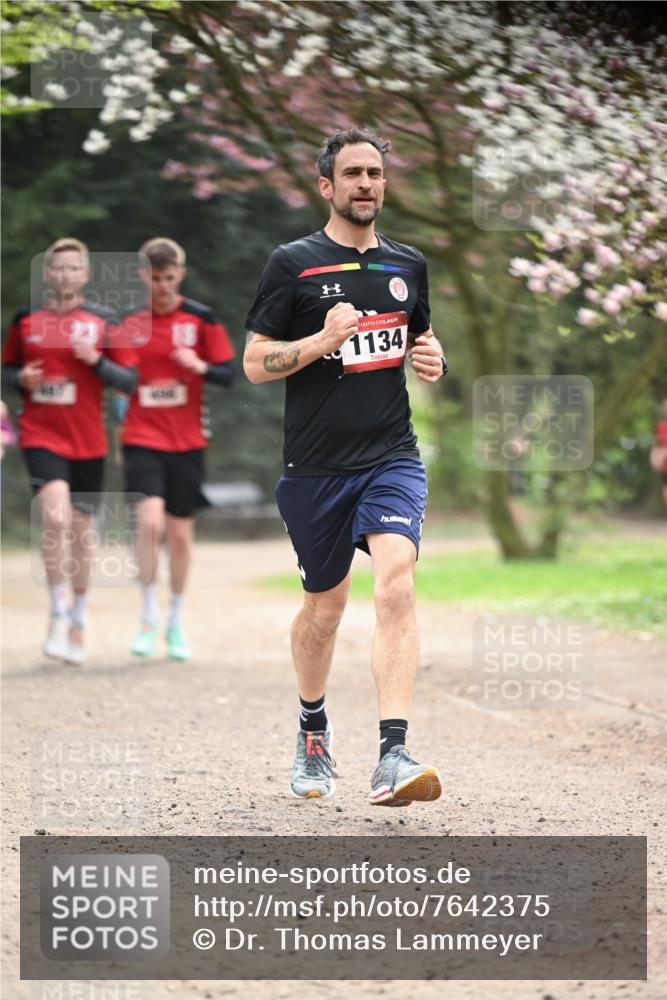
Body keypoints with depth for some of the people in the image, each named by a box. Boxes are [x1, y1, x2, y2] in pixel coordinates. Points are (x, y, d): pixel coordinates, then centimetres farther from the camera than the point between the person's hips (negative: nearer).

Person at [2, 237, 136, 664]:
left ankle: (79, 620, 25)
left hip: (88, 440, 1)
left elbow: (130, 380, 1)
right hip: (41, 434, -1)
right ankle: (59, 615, -9)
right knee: (56, 518, -22)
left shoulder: (103, 321, 1)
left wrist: (96, 360, -16)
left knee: (82, 528, 8)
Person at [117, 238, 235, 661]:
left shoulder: (202, 319, 0)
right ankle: (148, 618, -5)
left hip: (187, 441, 1)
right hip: (142, 438, -1)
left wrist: (201, 367, -18)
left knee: (180, 532, 7)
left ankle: (176, 622, 24)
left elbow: (229, 374, 0)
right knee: (150, 522, -19)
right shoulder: (129, 321, 4)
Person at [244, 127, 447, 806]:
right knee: (325, 605, 11)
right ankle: (312, 730, 40)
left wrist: (432, 360, 5)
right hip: (315, 464, -1)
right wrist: (322, 340, -19)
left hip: (392, 457, 2)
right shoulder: (293, 264, -1)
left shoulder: (407, 265, 12)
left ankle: (393, 759, -28)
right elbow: (254, 363, -3)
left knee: (395, 586, -20)